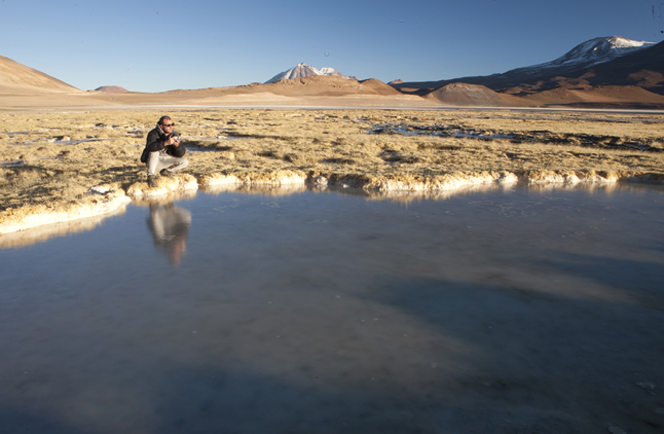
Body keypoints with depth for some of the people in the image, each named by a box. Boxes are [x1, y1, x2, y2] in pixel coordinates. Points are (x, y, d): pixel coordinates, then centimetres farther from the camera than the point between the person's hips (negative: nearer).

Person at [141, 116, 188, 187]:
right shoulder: (153, 134, -16)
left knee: (184, 162, -15)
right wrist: (165, 143, -50)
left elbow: (181, 154, -7)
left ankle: (165, 172, 10)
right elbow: (150, 147, -39)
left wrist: (177, 145, -28)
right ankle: (150, 177, -22)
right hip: (153, 161, -5)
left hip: (165, 162, 5)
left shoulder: (173, 135, -2)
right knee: (154, 152, -36)